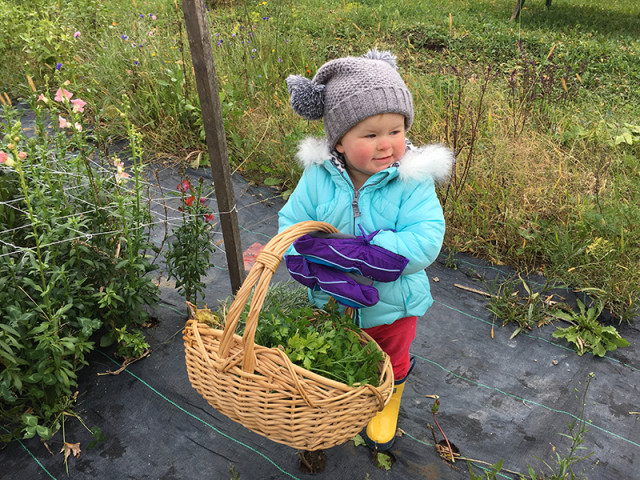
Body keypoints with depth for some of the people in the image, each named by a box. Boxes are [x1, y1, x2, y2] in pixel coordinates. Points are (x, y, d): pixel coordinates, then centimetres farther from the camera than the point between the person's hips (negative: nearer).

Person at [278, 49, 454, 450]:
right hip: (333, 303, 2)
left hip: (391, 304, -1)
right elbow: (291, 226, -16)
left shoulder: (413, 181, -27)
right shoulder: (318, 177, -20)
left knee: (391, 360, 29)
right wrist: (321, 273, -34)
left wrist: (352, 252, -41)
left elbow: (424, 241, -34)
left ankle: (388, 405, 63)